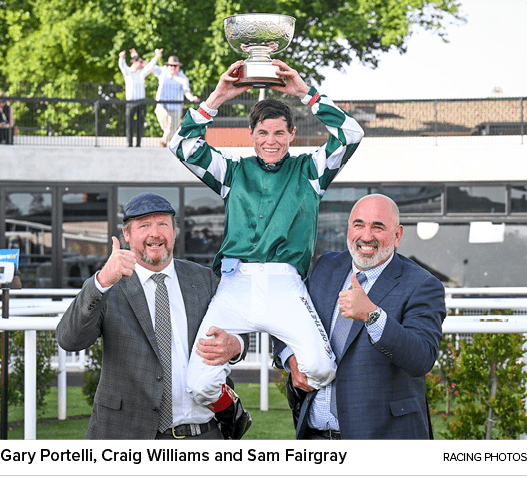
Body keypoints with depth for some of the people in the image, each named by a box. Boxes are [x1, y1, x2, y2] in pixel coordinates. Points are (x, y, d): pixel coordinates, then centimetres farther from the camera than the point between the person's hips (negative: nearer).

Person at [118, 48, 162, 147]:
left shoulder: (142, 72, 12)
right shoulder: (127, 71, 3)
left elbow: (150, 66, 1)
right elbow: (122, 65, -16)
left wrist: (156, 57, -18)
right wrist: (122, 58, -40)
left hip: (141, 102, 3)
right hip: (130, 102, -3)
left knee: (140, 124, 0)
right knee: (129, 123, -3)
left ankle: (138, 143, 3)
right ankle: (129, 144, 2)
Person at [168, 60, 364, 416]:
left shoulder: (308, 171, 18)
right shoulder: (235, 172, 21)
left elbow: (350, 135, 5)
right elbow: (183, 146, 12)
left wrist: (305, 92, 3)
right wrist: (216, 99, 6)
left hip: (285, 286, -1)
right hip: (235, 283, 1)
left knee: (321, 368, -28)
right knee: (200, 385, -15)